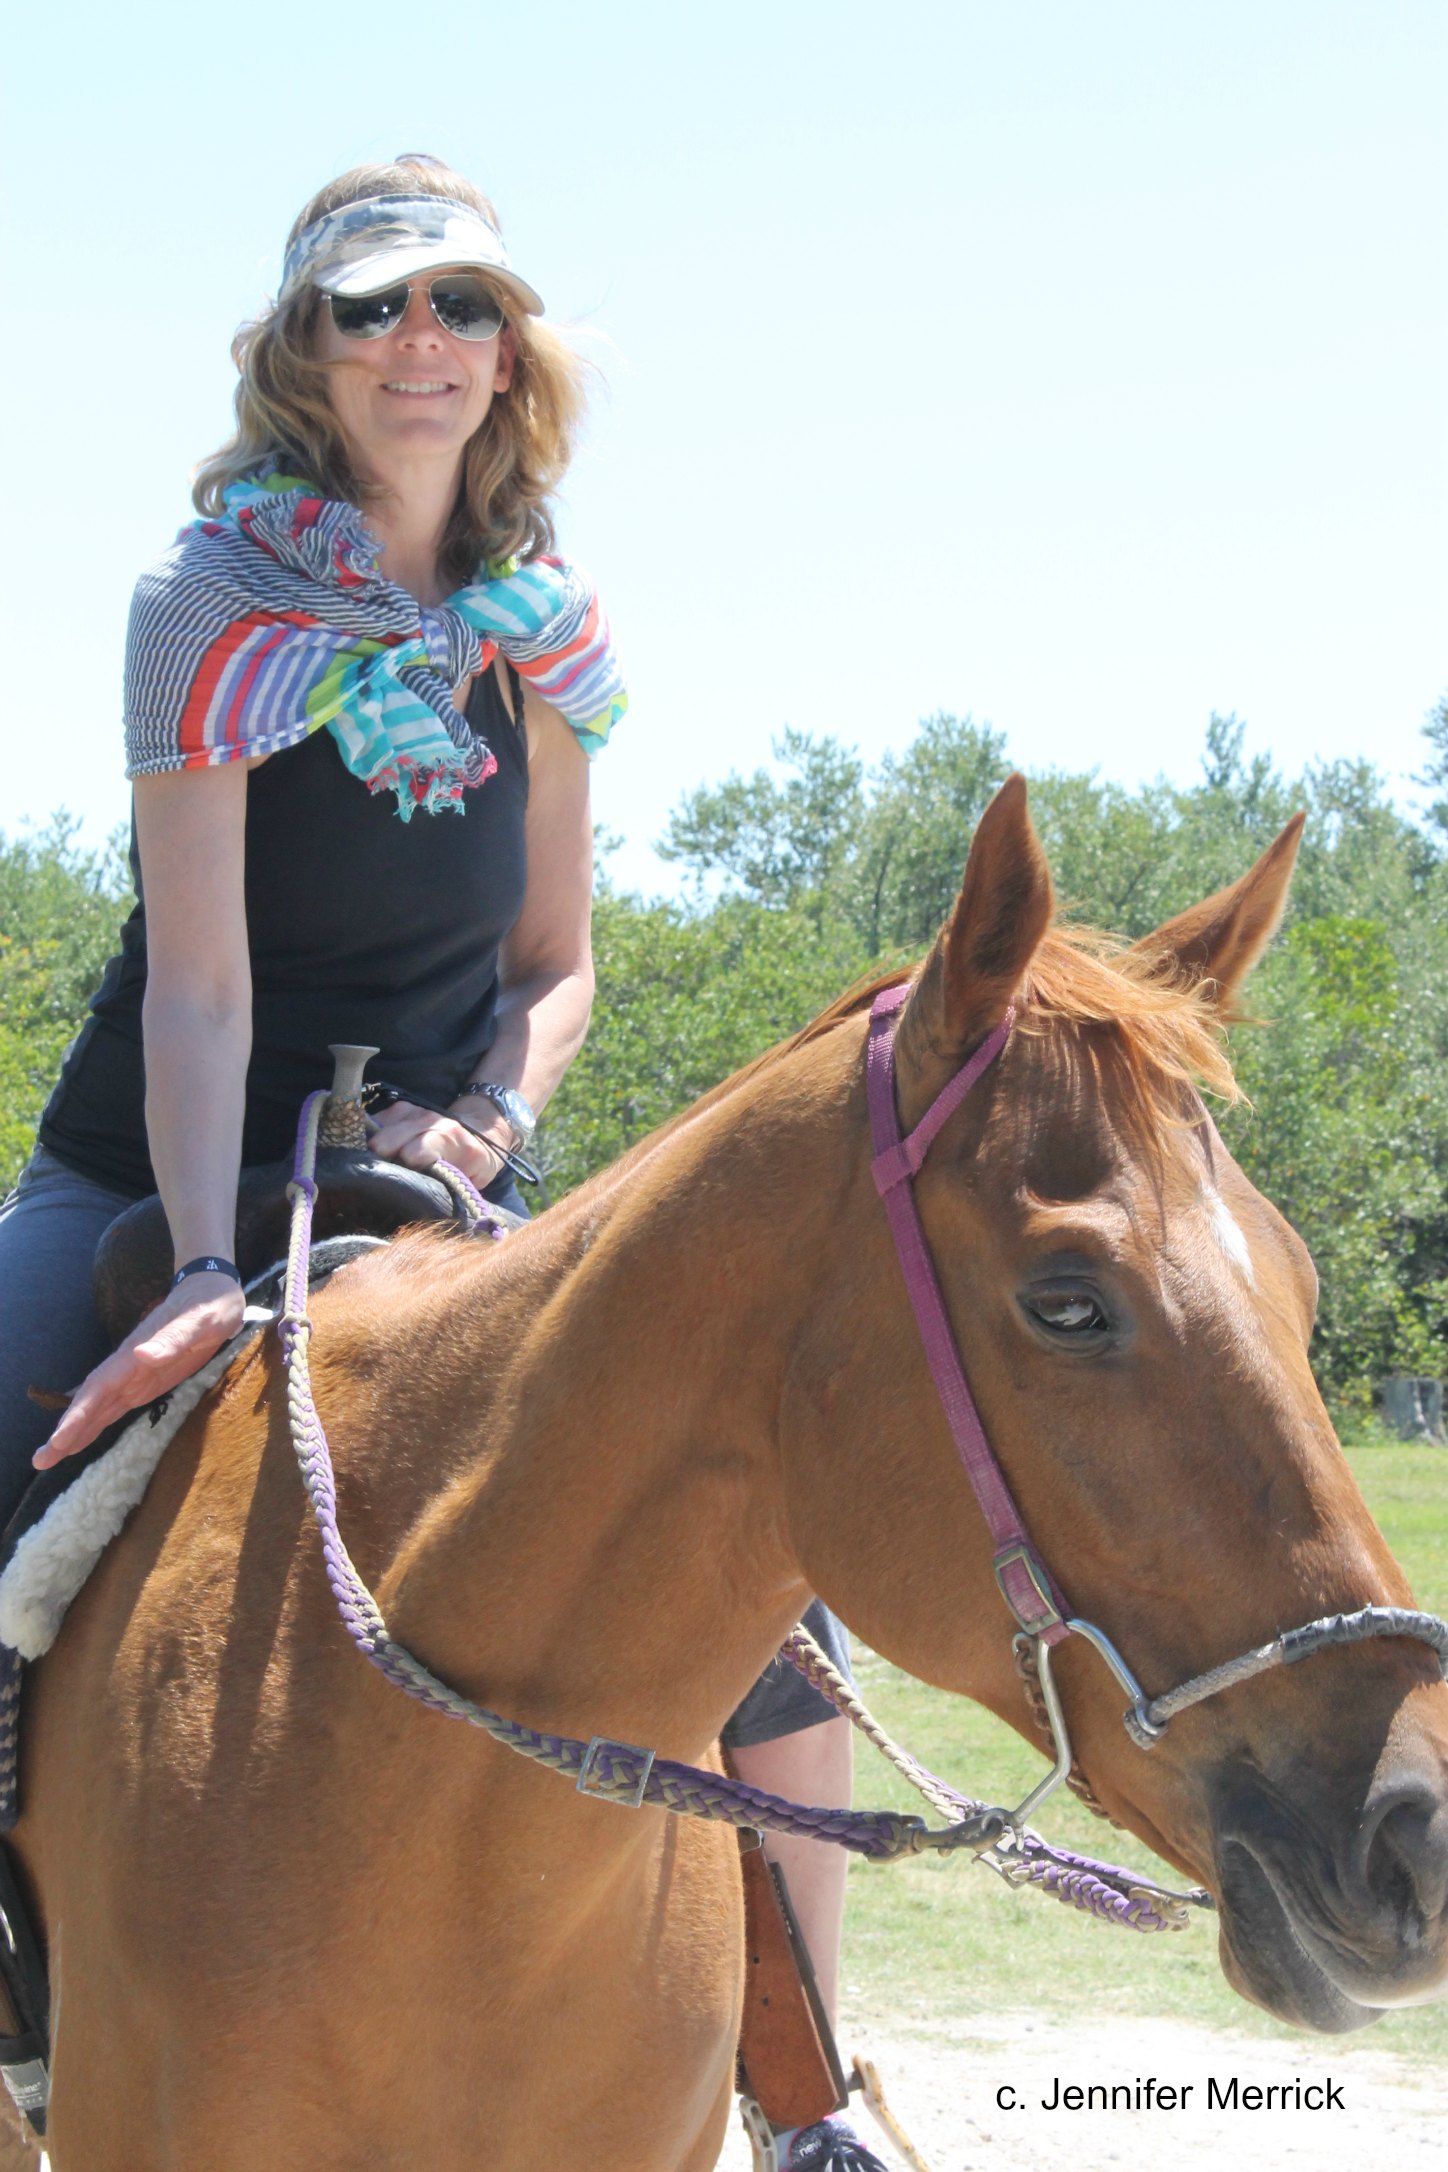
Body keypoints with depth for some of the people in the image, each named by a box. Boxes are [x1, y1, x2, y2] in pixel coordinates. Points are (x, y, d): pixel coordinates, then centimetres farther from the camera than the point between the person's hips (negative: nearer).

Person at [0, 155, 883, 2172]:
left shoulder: (541, 624, 2)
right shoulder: (216, 602, -11)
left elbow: (555, 963, 7)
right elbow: (199, 978, -19)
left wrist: (495, 1115, -14)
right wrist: (208, 1271, -32)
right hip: (162, 1183, -3)